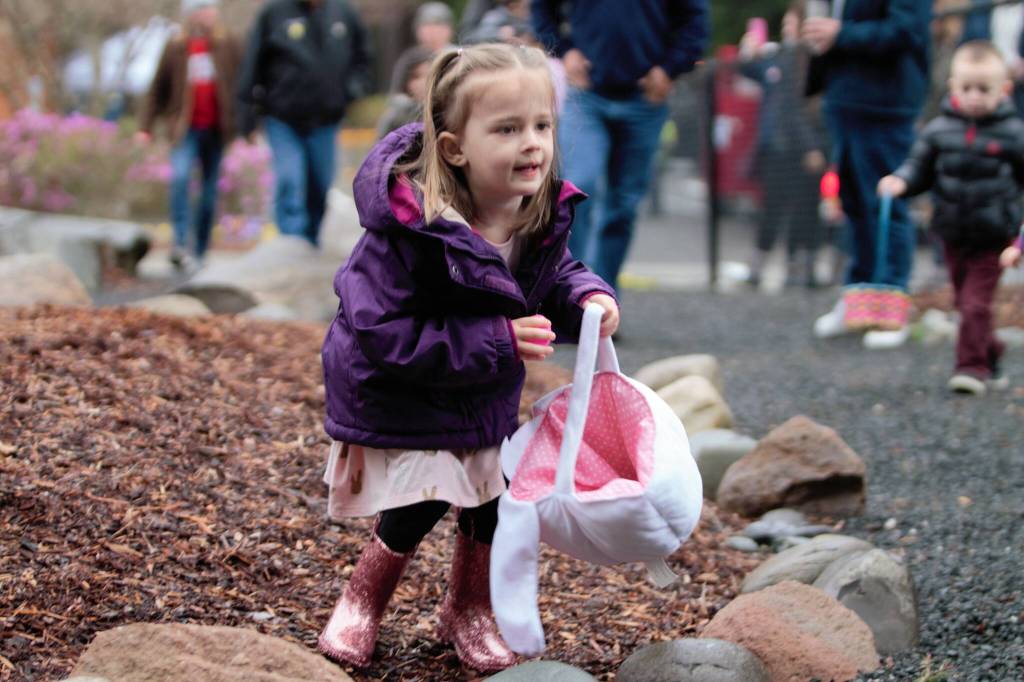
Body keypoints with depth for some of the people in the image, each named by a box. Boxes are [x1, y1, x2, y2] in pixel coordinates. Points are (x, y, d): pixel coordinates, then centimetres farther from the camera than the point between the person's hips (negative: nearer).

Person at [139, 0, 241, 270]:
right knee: (180, 177, -24)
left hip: (216, 129, 1)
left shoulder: (229, 46, 3)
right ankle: (180, 243, -23)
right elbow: (158, 89, 7)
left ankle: (198, 253, 15)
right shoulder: (175, 48, 2)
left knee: (209, 192, 5)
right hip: (186, 128, -1)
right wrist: (146, 126, 2)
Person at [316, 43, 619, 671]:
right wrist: (495, 341, -37)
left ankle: (470, 610, 41)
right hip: (398, 402, -6)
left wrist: (589, 297, -21)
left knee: (495, 507, 13)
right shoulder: (407, 228, -35)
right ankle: (362, 602, 29)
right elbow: (384, 333, -34)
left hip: (483, 405, 6)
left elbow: (556, 276, 4)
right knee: (414, 514, -2)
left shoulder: (543, 217, -16)